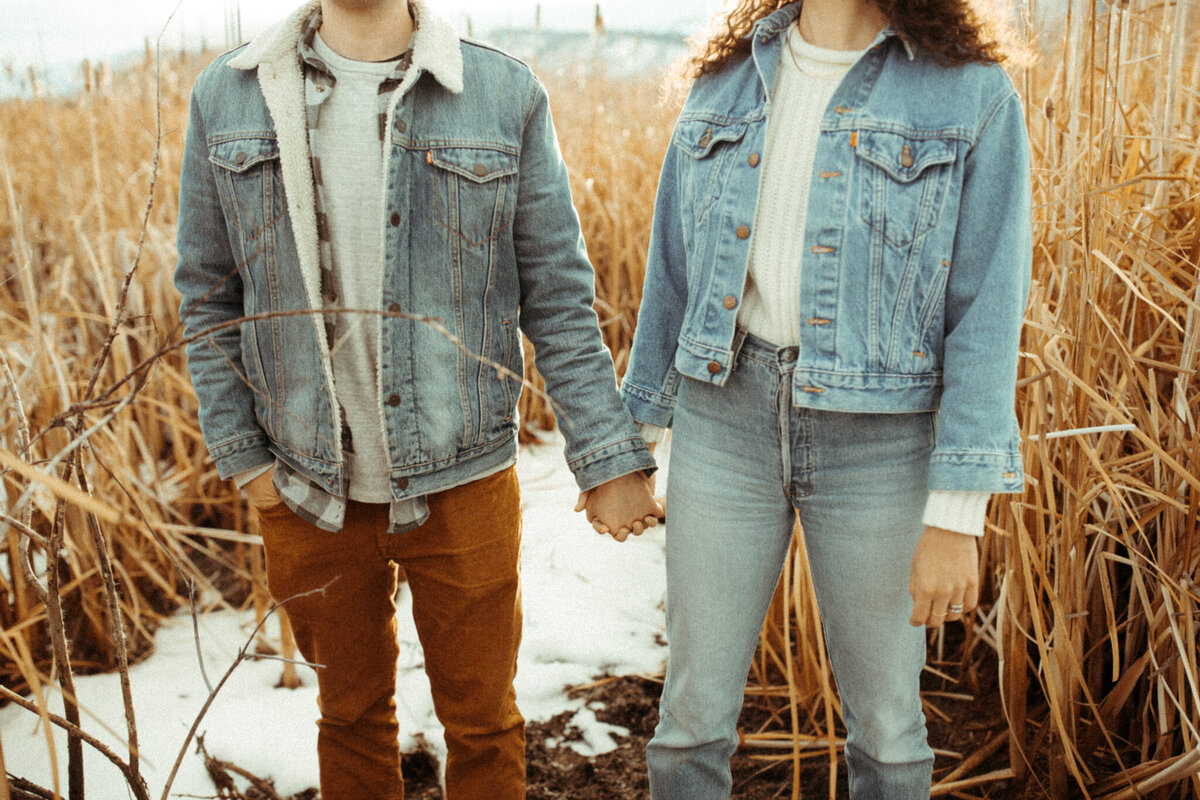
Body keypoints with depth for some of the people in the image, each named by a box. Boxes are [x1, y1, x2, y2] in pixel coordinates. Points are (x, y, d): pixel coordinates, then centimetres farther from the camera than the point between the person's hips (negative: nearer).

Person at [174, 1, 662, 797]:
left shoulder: (505, 95, -5)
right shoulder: (226, 97, 1)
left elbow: (559, 298, -5)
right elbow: (209, 296, 5)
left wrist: (609, 458, -7)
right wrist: (242, 454, 0)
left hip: (462, 484, -1)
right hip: (310, 492, 2)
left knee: (482, 717, 15)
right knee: (352, 712, 21)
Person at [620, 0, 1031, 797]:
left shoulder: (974, 97, -7)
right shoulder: (728, 81, 5)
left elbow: (988, 318, -10)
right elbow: (676, 270, 10)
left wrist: (957, 519, -13)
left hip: (879, 440, -2)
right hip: (728, 418, 3)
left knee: (884, 719, 14)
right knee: (695, 710, 10)